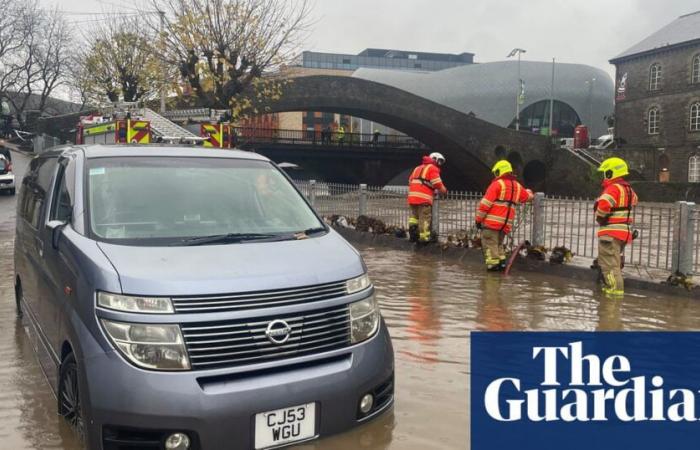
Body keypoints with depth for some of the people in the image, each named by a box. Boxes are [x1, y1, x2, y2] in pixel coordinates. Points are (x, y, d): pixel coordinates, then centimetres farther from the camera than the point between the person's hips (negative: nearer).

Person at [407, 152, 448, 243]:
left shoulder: (418, 168, 27)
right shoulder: (432, 168, 3)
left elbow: (410, 181, 23)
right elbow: (437, 183, -9)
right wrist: (444, 190, 10)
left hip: (412, 195, 7)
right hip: (424, 197, -7)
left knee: (414, 215, 18)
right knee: (425, 218, -4)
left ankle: (412, 231, 10)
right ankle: (424, 237, -5)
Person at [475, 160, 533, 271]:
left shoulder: (497, 184, -5)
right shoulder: (517, 186, 15)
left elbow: (486, 203, -10)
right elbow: (528, 196, 35)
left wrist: (479, 219, -5)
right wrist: (529, 191, 59)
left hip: (492, 221, -7)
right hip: (506, 223, 7)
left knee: (490, 244, -4)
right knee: (498, 243, 20)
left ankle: (493, 264, -11)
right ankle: (501, 262, 12)